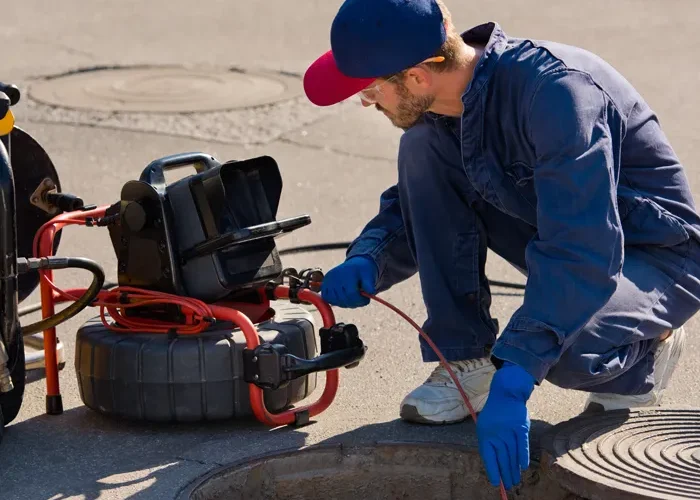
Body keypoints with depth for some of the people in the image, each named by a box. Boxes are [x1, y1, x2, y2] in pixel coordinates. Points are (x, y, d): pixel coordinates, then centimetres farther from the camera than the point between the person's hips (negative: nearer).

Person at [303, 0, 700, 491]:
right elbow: (414, 205, 9)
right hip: (560, 236, 7)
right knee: (422, 148, -11)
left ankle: (641, 356, 0)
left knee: (561, 350, -38)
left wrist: (513, 380, -43)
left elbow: (583, 254, -39)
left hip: (656, 259, -7)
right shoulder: (440, 106, -7)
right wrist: (367, 261, -14)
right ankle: (467, 362, -5)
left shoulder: (557, 91, -33)